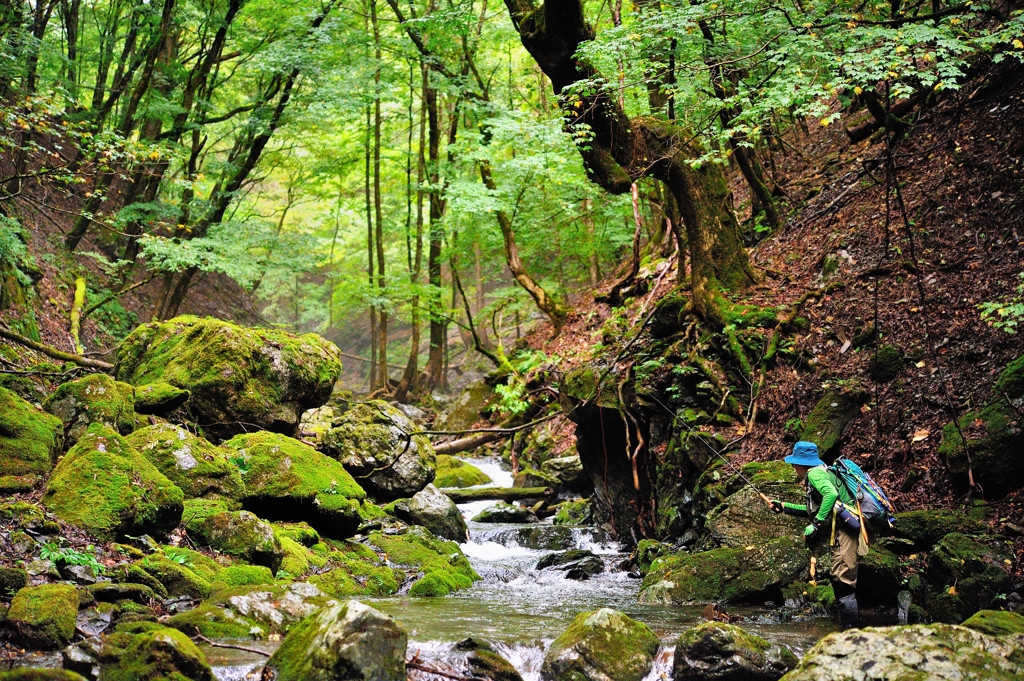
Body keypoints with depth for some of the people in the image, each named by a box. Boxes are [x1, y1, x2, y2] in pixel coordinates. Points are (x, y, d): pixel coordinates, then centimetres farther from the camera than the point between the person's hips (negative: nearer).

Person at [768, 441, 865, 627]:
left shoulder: (815, 473, -6)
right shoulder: (822, 472, 25)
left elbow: (831, 493, -26)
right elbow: (814, 509, 35)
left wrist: (816, 523, -23)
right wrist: (784, 507, 35)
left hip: (844, 529, -11)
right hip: (844, 529, 11)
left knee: (842, 579, -13)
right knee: (841, 580, 13)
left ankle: (850, 627, -16)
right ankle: (851, 624, 17)